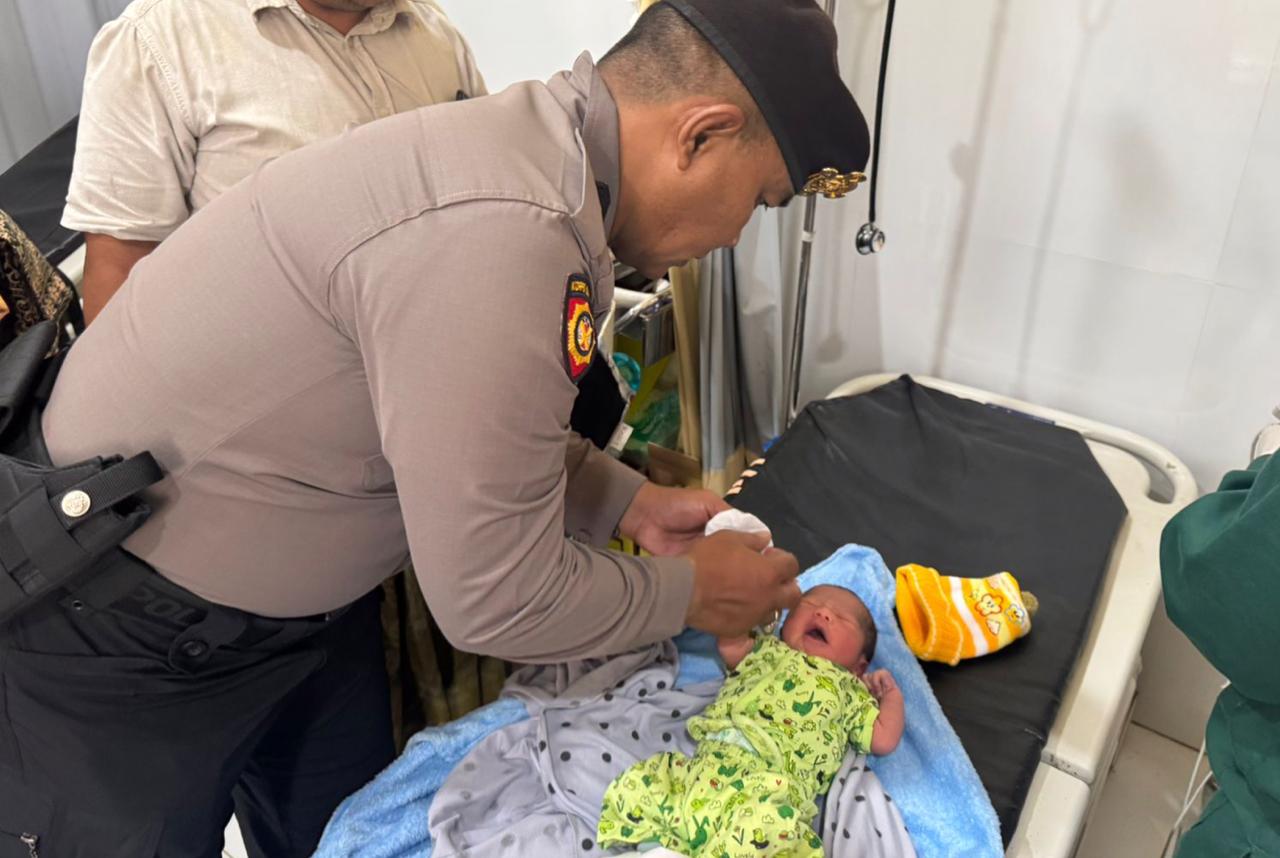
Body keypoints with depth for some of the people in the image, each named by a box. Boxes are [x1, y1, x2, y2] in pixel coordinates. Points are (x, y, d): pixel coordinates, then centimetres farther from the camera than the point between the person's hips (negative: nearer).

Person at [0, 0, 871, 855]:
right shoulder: (500, 232, -36)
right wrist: (690, 591, -12)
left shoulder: (528, 145, -5)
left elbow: (490, 424, 8)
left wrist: (631, 502, 1)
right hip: (125, 641, -8)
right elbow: (500, 602, -28)